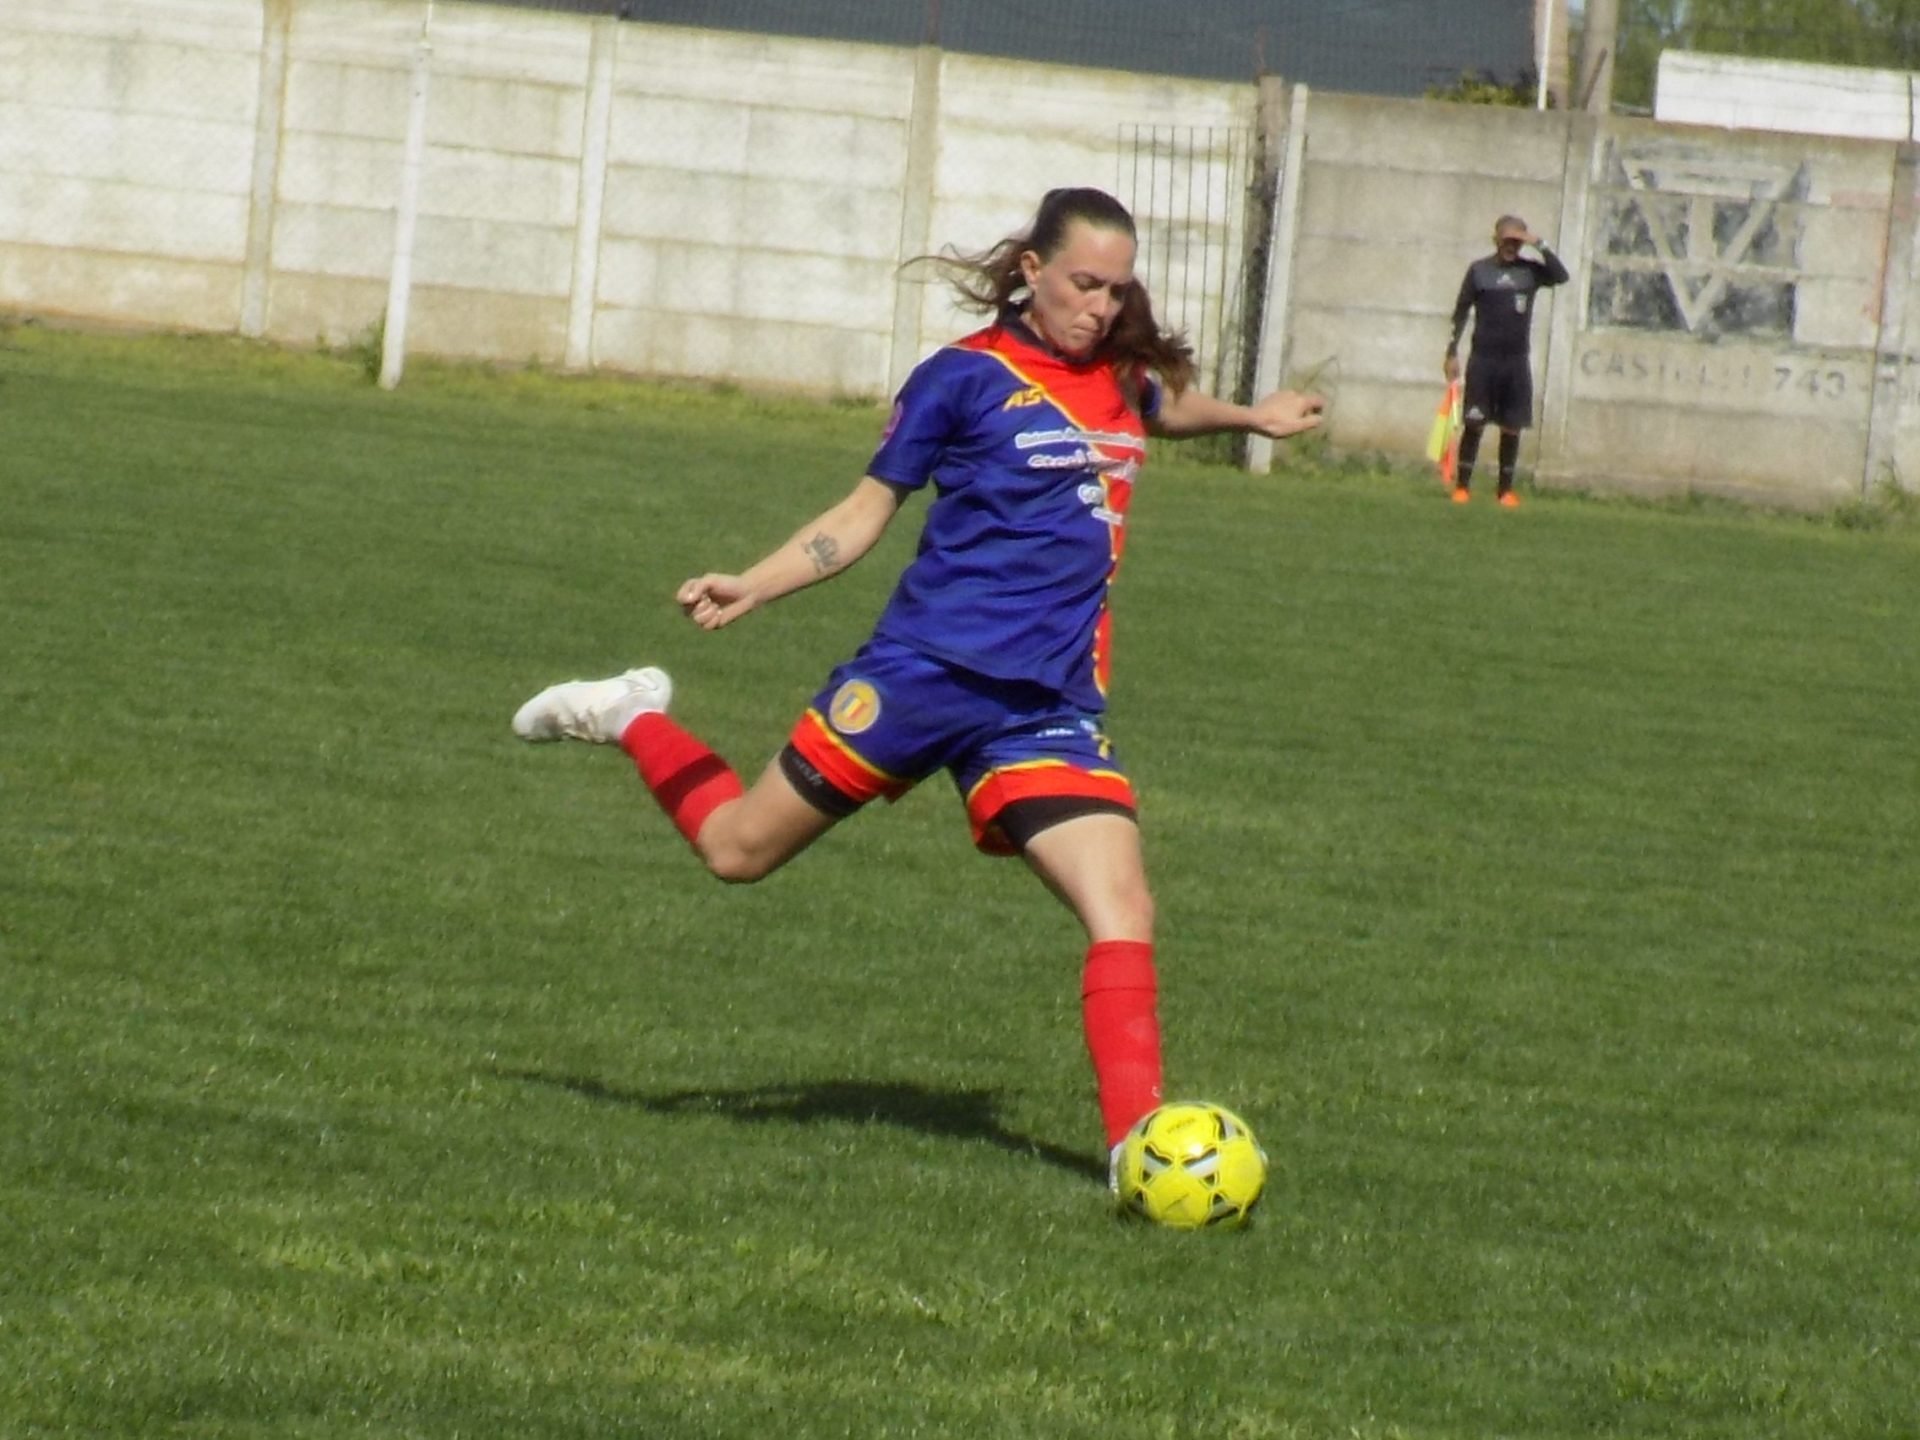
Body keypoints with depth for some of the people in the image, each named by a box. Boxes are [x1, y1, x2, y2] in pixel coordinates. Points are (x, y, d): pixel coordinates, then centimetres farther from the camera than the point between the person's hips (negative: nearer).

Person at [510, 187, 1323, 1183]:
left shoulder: (1123, 378, 11)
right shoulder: (966, 377, -5)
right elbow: (866, 511, -1)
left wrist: (1251, 416, 28)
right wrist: (752, 587, -10)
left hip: (1050, 706, 4)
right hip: (928, 669, -4)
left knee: (1123, 913, -13)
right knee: (737, 849, 6)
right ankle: (633, 719, 33)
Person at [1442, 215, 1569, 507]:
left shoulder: (1530, 271, 5)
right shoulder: (1479, 271, 1)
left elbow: (1561, 276, -13)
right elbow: (1461, 312, 4)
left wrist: (1540, 245, -16)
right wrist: (1452, 352, -1)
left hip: (1516, 362, 2)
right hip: (1483, 360, -2)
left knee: (1512, 428, 3)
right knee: (1474, 423, -3)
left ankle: (1506, 489, 11)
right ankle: (1462, 485, 2)